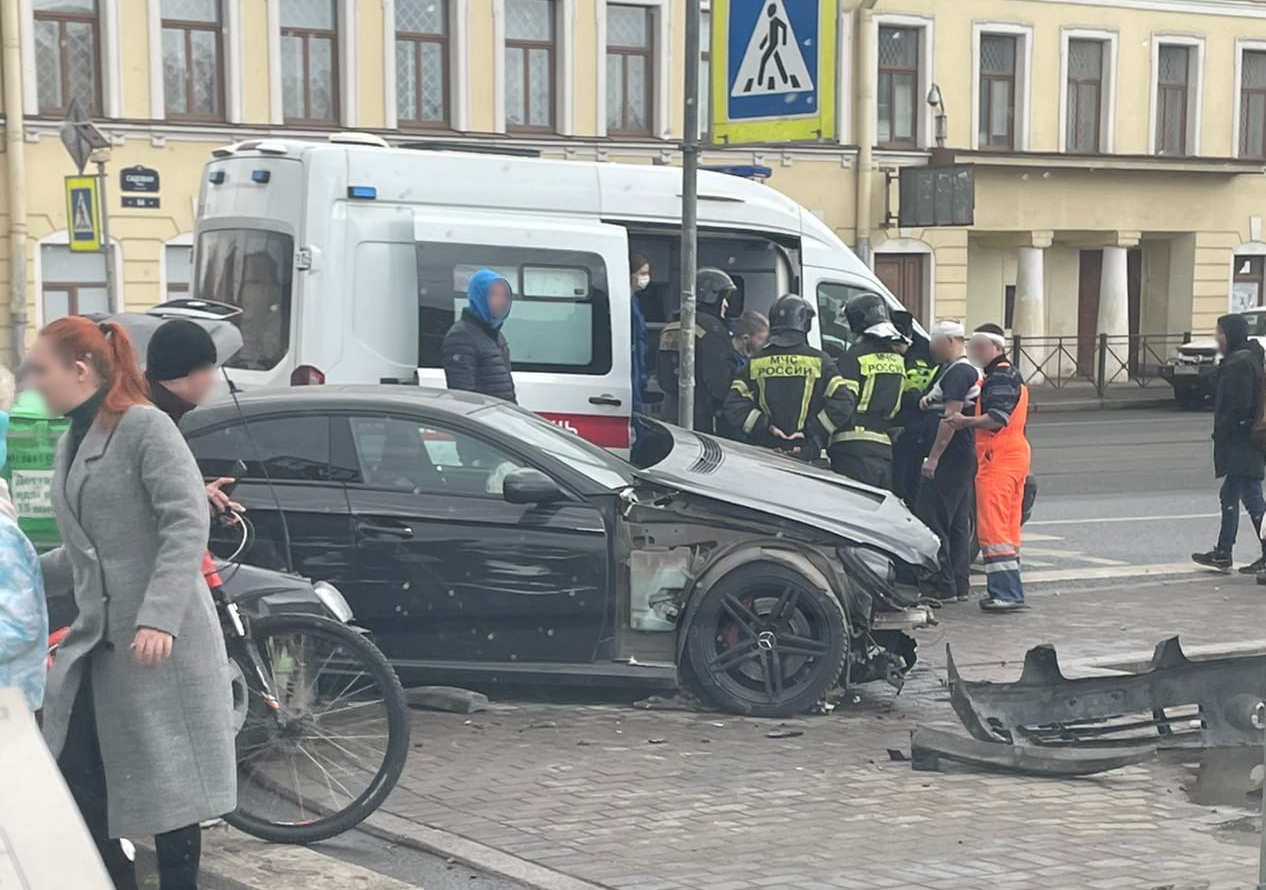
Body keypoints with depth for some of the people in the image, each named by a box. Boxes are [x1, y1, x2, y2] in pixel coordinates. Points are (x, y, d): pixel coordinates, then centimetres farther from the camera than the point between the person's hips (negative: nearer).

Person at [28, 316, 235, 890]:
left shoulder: (145, 426, -9)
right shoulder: (71, 445, 16)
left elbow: (187, 523, -17)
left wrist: (158, 617, -26)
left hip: (161, 641, -8)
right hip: (97, 642, 8)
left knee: (168, 784, 0)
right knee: (75, 782, 4)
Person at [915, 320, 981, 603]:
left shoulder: (958, 372, -14)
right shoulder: (948, 370, 18)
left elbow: (951, 417, -21)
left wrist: (933, 457, -21)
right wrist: (928, 400, 4)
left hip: (948, 459, -11)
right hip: (962, 459, 11)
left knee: (931, 520, -8)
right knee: (957, 523, 13)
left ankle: (943, 587, -7)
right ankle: (960, 585, 17)